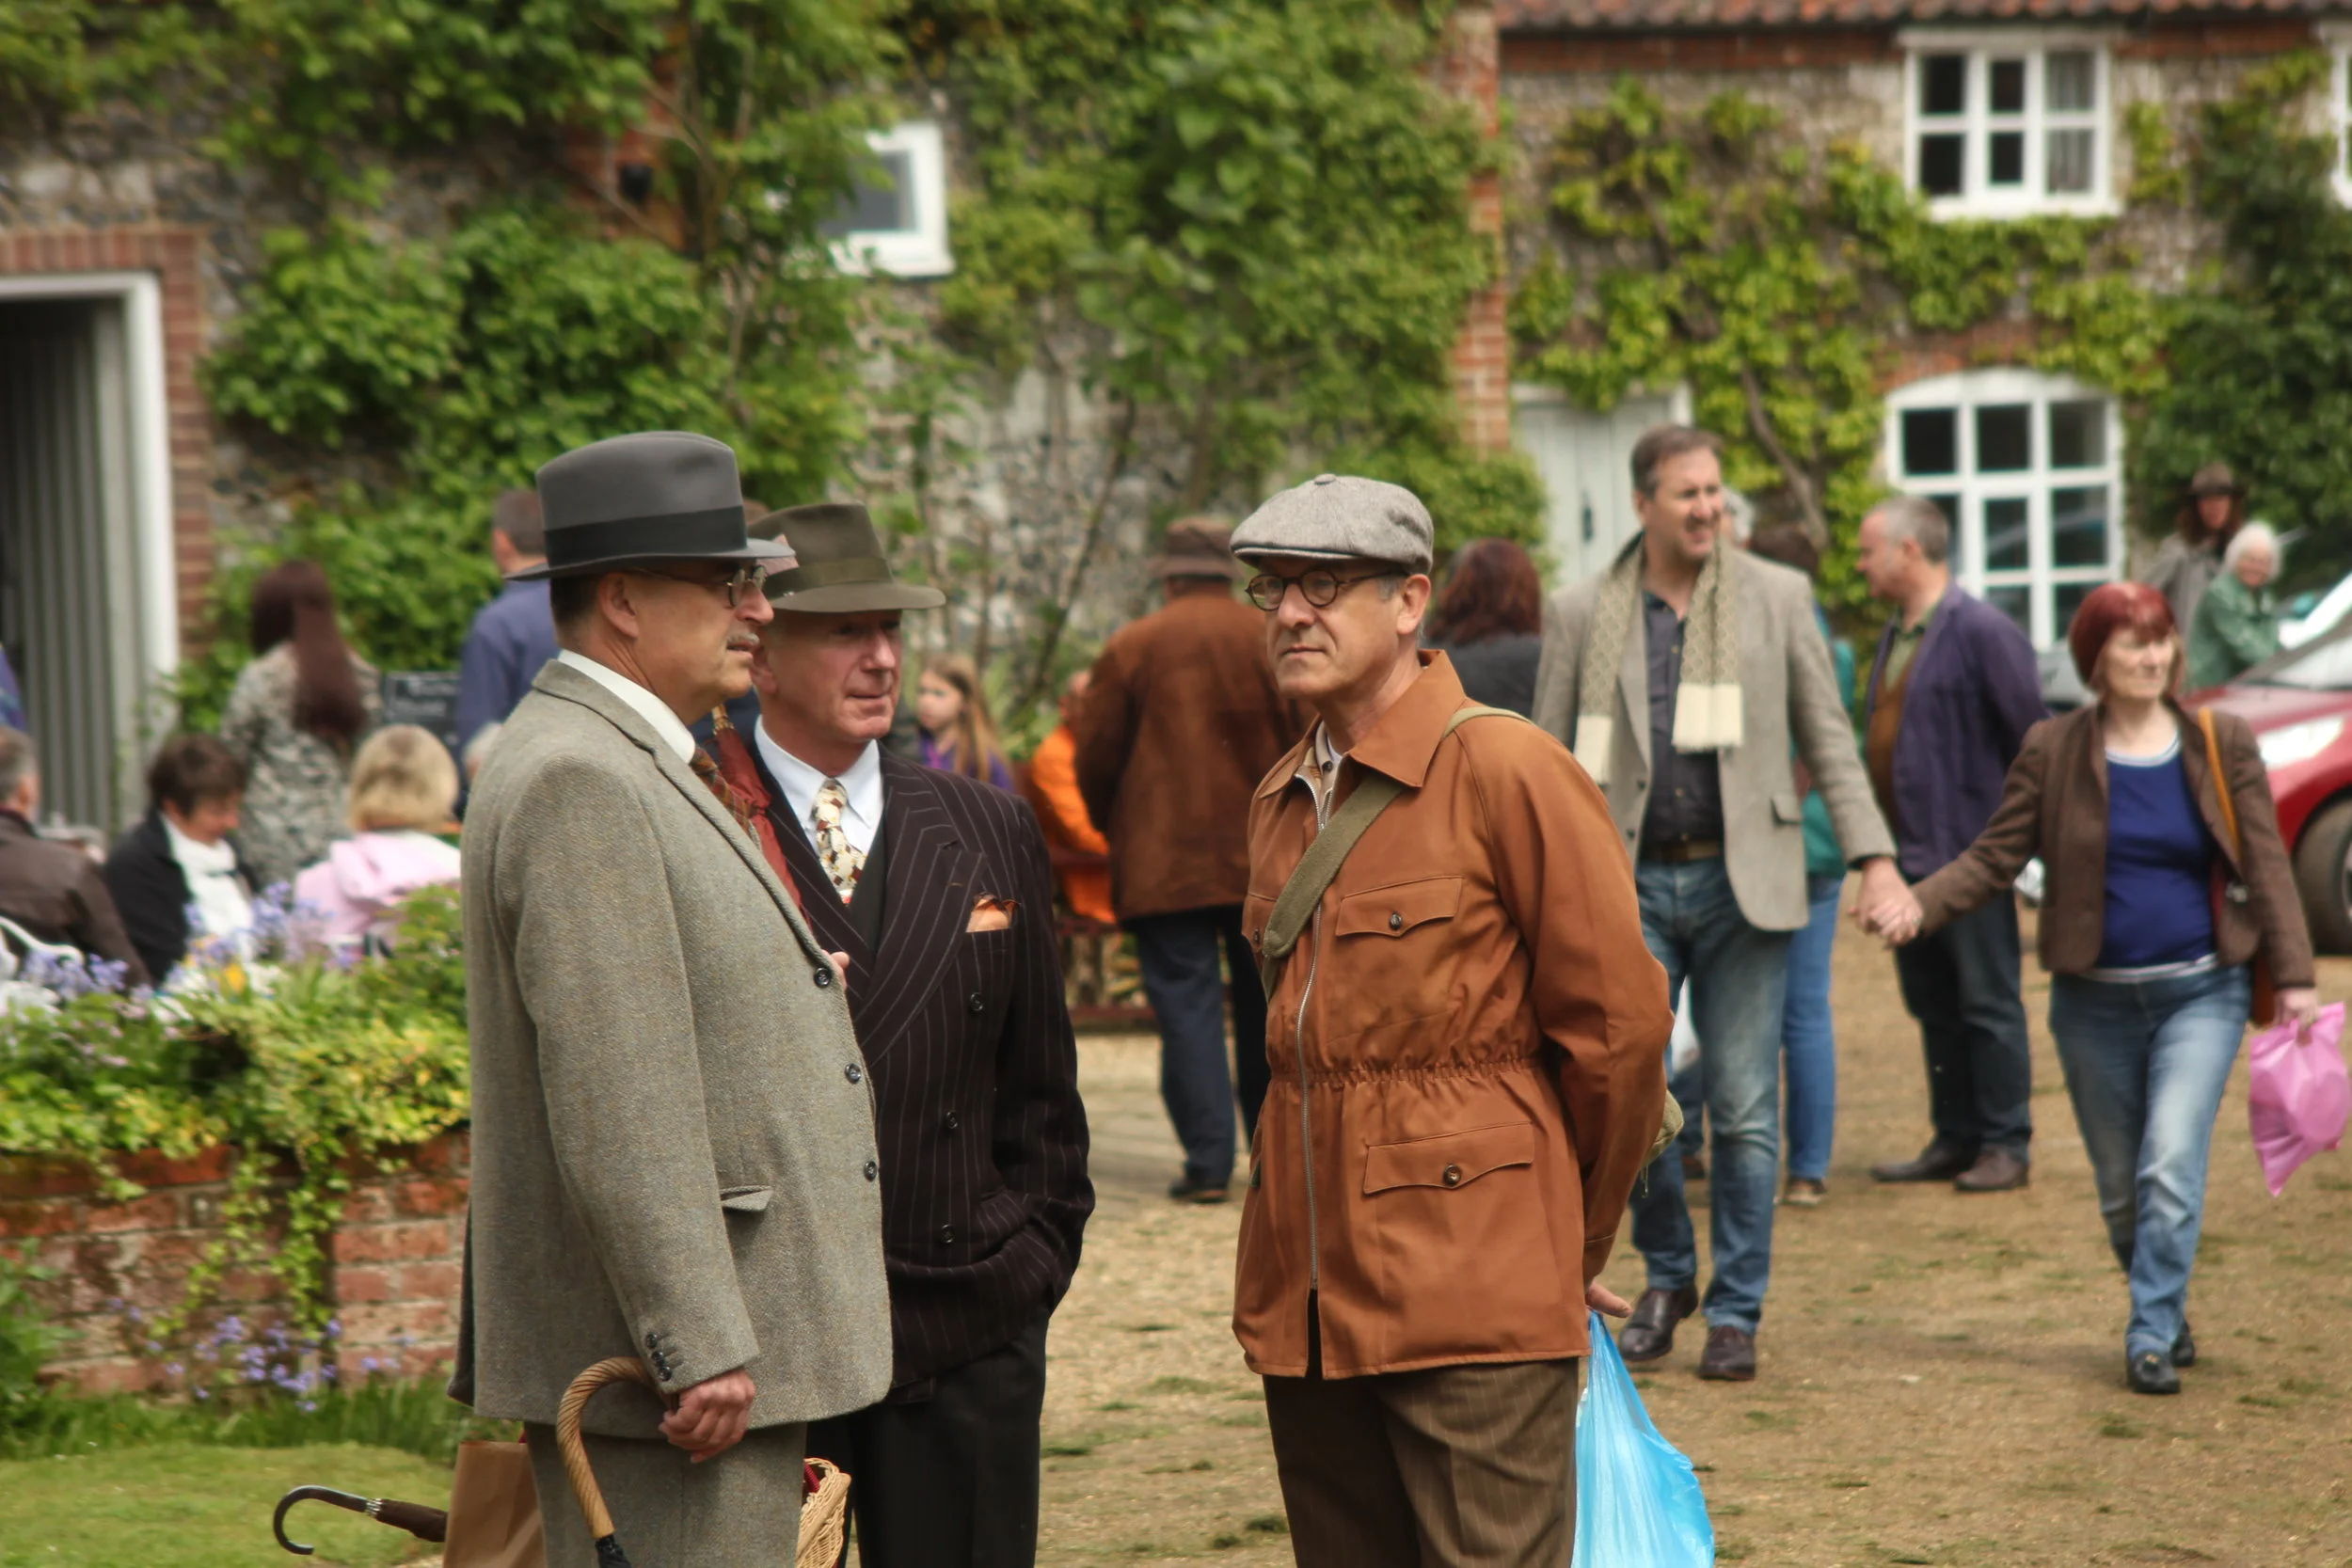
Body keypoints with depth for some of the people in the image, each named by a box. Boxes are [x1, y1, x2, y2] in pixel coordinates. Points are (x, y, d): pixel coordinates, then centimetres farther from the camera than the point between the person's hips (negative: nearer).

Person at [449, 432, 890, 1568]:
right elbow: (617, 1107, -22)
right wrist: (699, 1348, -23)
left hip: (718, 1338, 10)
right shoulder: (578, 787, -16)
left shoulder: (638, 770, 19)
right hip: (669, 1369, -10)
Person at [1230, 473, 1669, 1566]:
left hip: (1475, 1309, -7)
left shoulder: (1506, 770, -8)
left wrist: (1572, 1249, 5)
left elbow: (1618, 1027, -6)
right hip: (1306, 1304, 7)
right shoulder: (1282, 803, 14)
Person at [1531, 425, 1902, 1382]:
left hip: (1741, 882, -1)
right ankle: (1667, 1275, 20)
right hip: (1631, 883, 1)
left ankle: (1736, 1312, 11)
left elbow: (1827, 738, 8)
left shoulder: (1776, 597, 4)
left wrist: (1873, 855, -1)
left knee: (1744, 1111, 0)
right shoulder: (1583, 614, 5)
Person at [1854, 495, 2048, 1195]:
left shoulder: (1981, 633, -12)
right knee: (1933, 1006, 13)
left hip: (1967, 855, -9)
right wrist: (1881, 848, 14)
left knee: (1988, 1005, -1)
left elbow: (2033, 740, -12)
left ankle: (2006, 1148, 5)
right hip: (1909, 858, 9)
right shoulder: (1895, 637, 14)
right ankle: (1954, 1140, 20)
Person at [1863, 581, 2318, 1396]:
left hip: (2201, 994, -1)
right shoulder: (2054, 750, 0)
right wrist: (1919, 903, -19)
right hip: (2095, 1001, 1)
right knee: (2120, 1191, 9)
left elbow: (2265, 865, 2)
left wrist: (2294, 977, -4)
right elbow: (1994, 859, -1)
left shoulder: (2220, 744, 1)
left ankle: (2151, 1337, -11)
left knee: (2171, 1165, -17)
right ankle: (2168, 1314, 30)